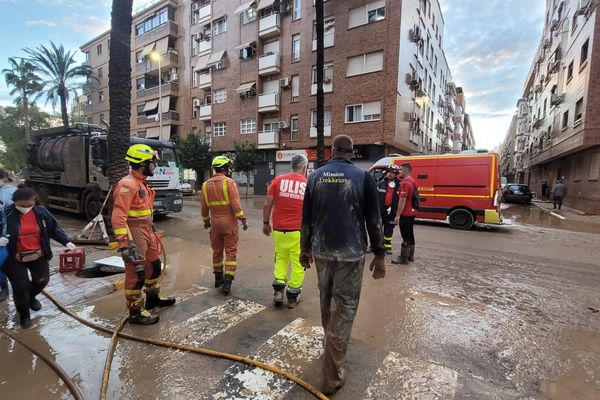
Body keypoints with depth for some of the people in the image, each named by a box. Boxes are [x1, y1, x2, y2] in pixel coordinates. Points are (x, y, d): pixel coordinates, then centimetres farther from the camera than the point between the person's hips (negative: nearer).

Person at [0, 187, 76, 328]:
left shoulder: (41, 212, -5)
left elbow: (54, 228, 4)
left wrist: (66, 242, -6)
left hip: (38, 255, 3)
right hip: (14, 258, -2)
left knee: (42, 280, 2)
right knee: (20, 285, -5)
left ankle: (31, 297, 39)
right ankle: (24, 314, 21)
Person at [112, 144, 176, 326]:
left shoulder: (142, 183, 13)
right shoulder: (127, 185, -19)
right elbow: (118, 217, -24)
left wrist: (151, 231, 24)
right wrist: (124, 244, -28)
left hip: (146, 233, 10)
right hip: (134, 235, -10)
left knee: (155, 266, 21)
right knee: (136, 274, 0)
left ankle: (153, 298, 40)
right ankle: (136, 312, 16)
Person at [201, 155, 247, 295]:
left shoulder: (206, 185, 7)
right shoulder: (229, 182, -11)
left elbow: (204, 206, 11)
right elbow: (235, 204, -17)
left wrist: (206, 221, 24)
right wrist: (243, 220, -11)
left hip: (215, 222, 5)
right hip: (229, 221, -5)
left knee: (217, 250, 17)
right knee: (231, 251, 2)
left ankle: (218, 278, 29)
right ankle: (227, 281, -3)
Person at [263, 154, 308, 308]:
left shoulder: (278, 180, 0)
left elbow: (267, 204, -1)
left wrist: (265, 223, 11)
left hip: (279, 229, 2)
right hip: (299, 231, -1)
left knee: (280, 259, 22)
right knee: (297, 263, 12)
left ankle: (278, 289, 14)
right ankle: (292, 296, 21)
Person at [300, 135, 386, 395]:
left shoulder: (315, 176, 5)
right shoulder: (363, 177, -5)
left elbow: (306, 216, 8)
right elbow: (374, 219, -5)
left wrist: (305, 248, 17)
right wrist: (379, 255, 4)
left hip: (320, 250, 4)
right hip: (350, 253, -4)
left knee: (326, 301, 22)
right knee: (344, 308, 4)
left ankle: (332, 347, 45)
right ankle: (332, 376, 11)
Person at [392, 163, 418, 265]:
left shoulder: (405, 183, -19)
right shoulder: (413, 181, 12)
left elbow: (402, 201, -22)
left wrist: (398, 215, -20)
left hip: (405, 214, -10)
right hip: (412, 212, 10)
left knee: (406, 237, -2)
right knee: (410, 235, 16)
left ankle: (404, 258, 6)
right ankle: (410, 256, 26)